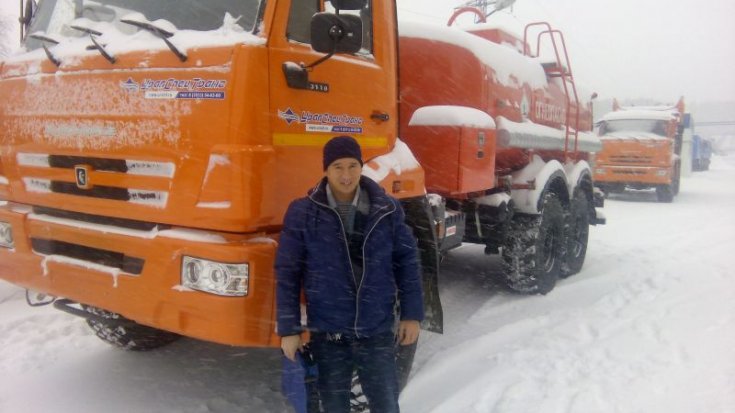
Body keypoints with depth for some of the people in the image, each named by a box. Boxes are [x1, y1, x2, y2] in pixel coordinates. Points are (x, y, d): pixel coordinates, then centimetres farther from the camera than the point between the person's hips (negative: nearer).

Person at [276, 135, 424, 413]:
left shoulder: (387, 209, -3)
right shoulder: (302, 213, -7)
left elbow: (407, 261, 5)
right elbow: (287, 272, -4)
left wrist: (411, 314, 3)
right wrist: (288, 329, -4)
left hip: (377, 331, 1)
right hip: (328, 333, 0)